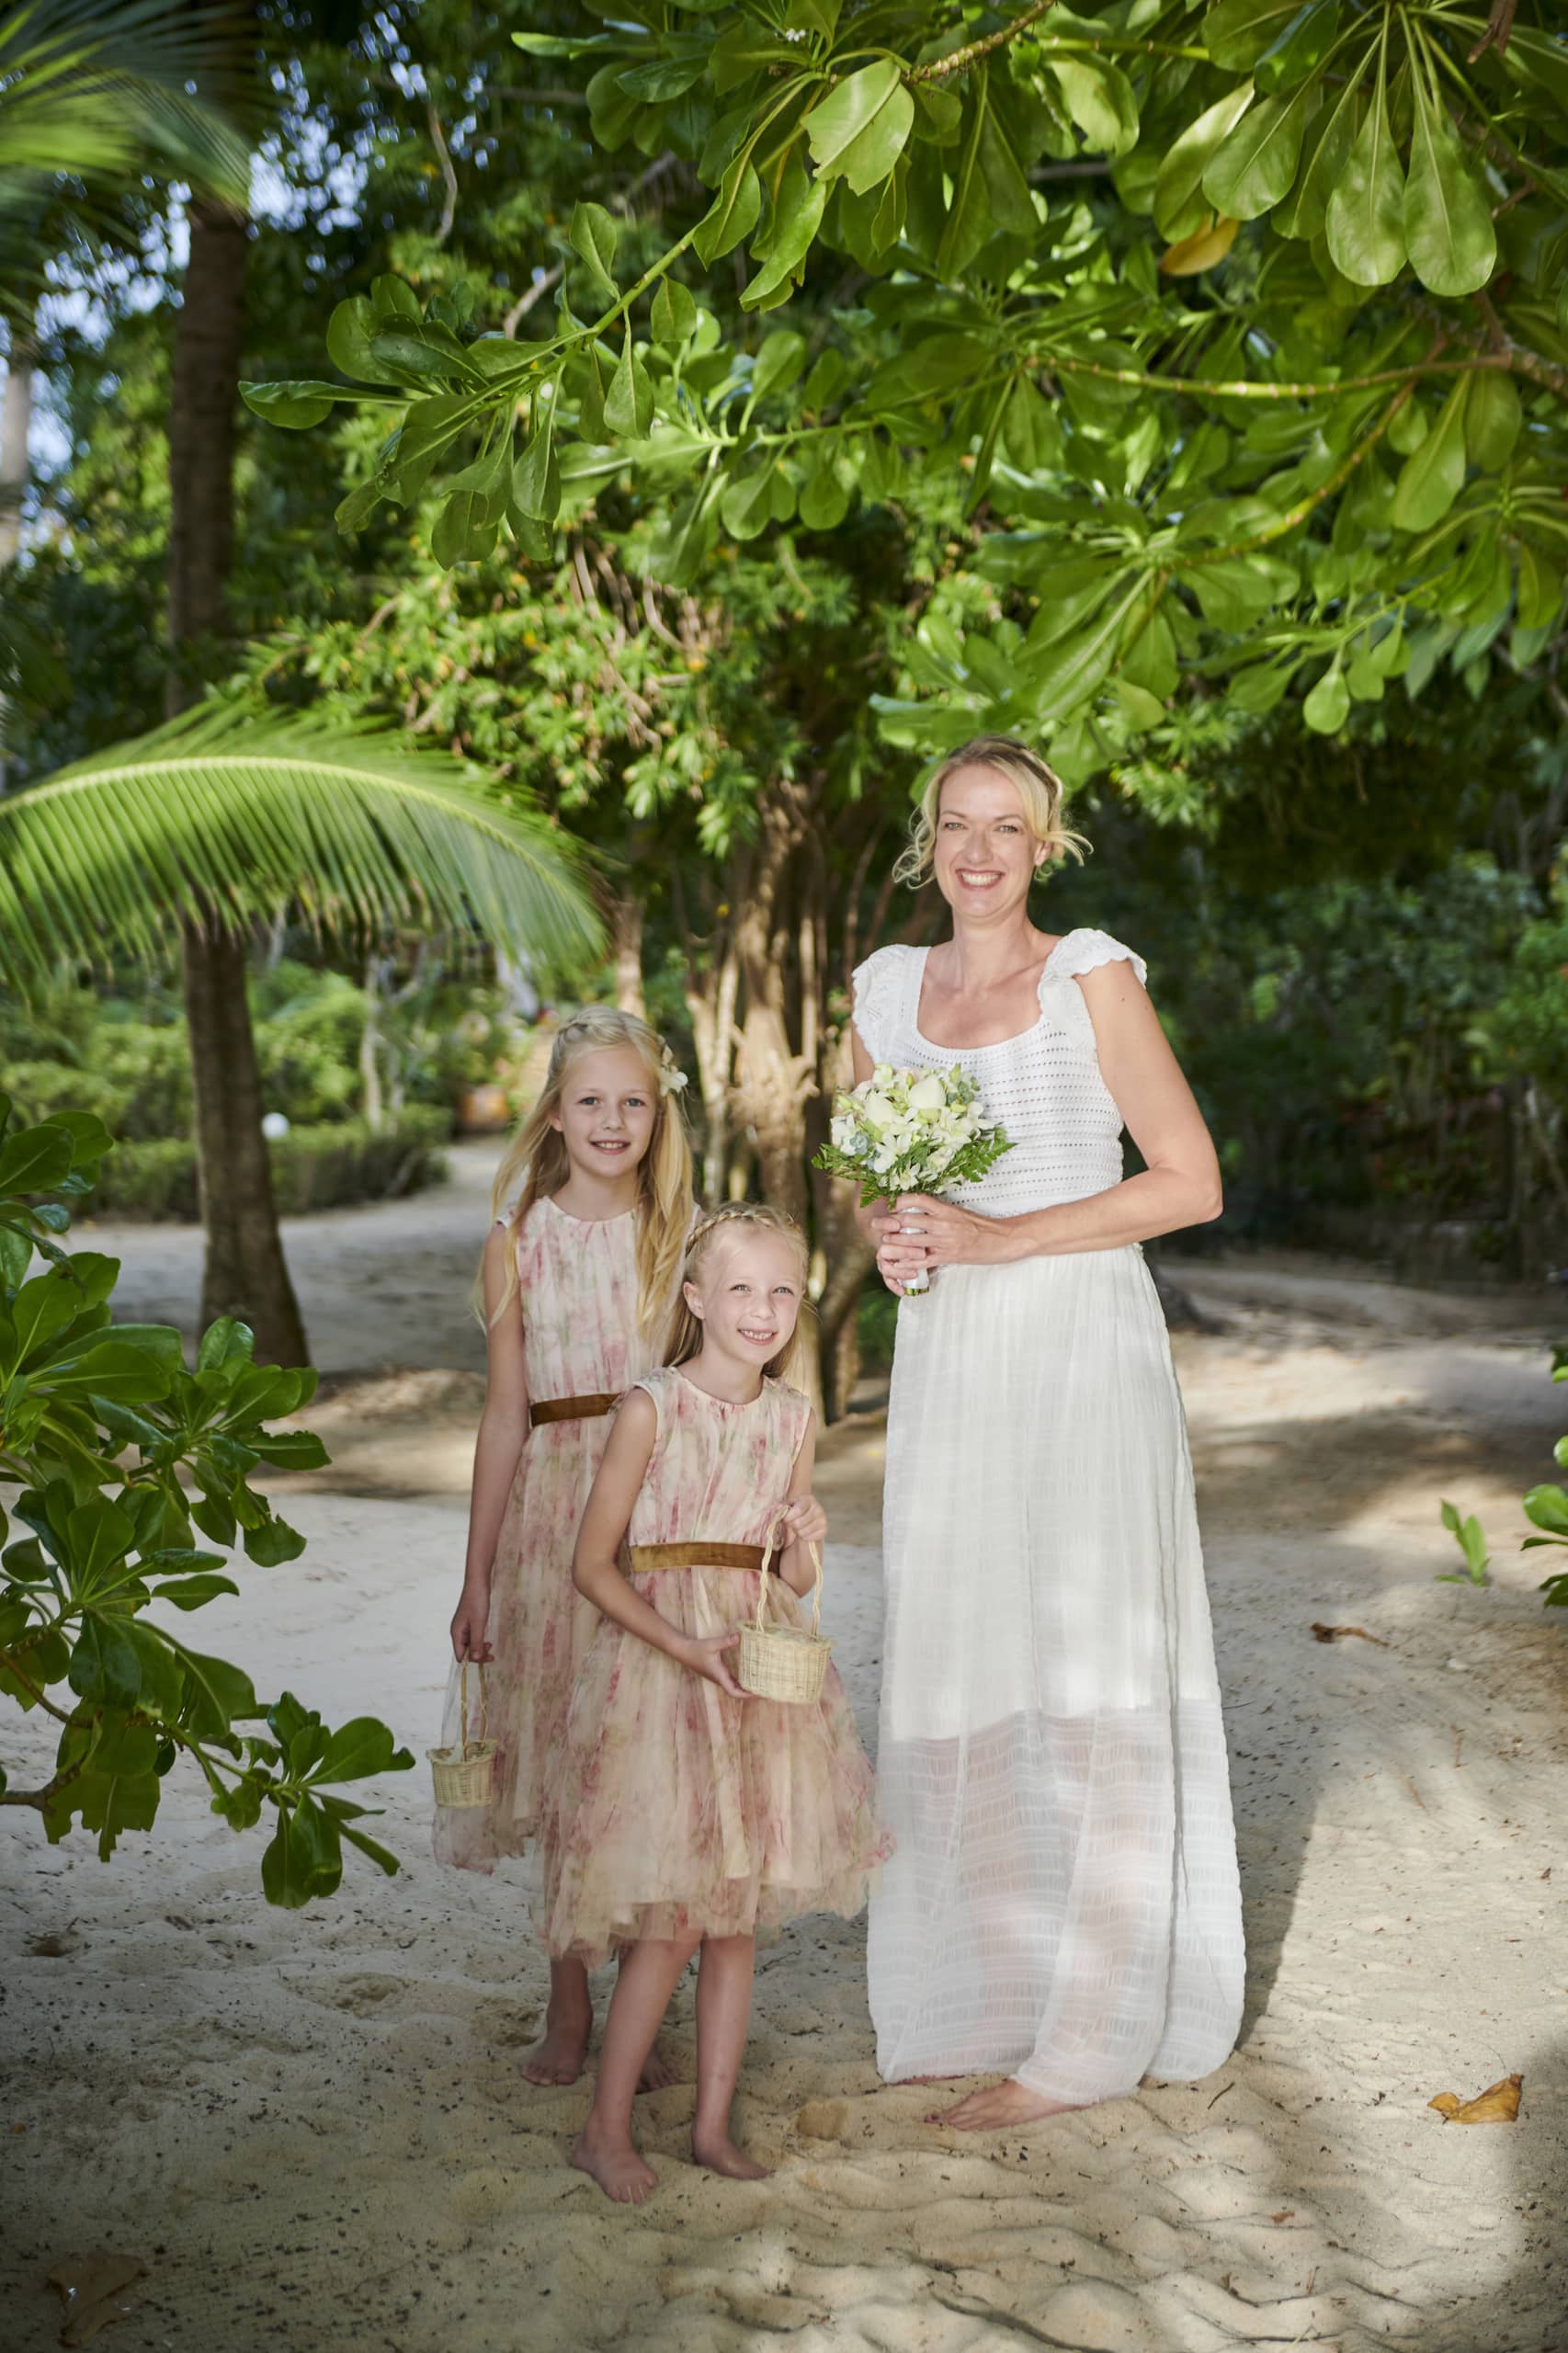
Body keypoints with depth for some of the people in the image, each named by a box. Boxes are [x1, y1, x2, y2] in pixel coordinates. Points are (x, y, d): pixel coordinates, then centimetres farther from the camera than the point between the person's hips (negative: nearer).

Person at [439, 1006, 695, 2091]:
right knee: (562, 1766, 6)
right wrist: (477, 1574, 4)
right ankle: (569, 2011, 22)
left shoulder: (686, 1235, 3)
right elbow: (506, 1413, 5)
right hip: (552, 1509, 1)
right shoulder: (520, 1244, 4)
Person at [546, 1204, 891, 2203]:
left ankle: (714, 2122, 22)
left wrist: (806, 1540, -9)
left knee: (740, 1916, 10)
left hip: (761, 1671, 5)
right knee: (671, 1923, -4)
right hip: (659, 1669, -5)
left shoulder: (794, 1418, 5)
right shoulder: (652, 1408, -10)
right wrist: (685, 1649, -19)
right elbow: (594, 1566, -9)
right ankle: (607, 2129, 12)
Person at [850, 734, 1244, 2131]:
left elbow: (1191, 1182, -7)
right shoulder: (890, 988, 11)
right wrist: (887, 1231, -1)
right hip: (945, 1362, 5)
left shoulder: (1092, 975, -3)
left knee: (1088, 1685, -3)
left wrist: (999, 1238, -14)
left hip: (1081, 1348, -5)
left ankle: (1083, 2042, 7)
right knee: (954, 1681, 6)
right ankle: (977, 2001, 21)